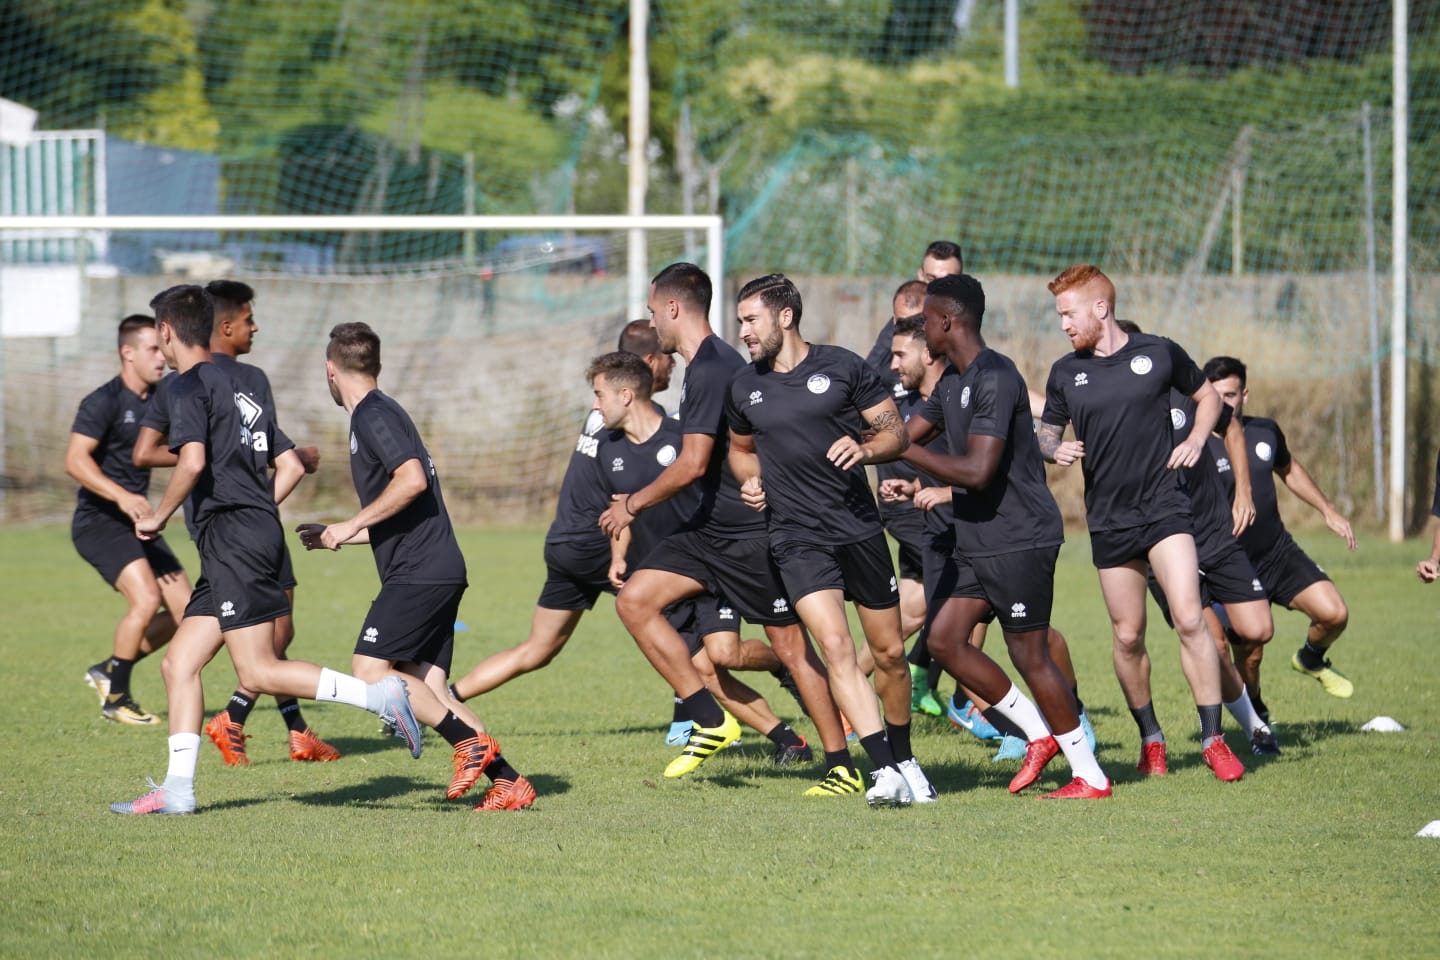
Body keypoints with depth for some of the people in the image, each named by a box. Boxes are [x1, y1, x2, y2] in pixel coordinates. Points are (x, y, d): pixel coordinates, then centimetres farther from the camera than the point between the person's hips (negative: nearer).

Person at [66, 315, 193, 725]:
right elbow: (75, 460, -23)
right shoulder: (104, 402, -14)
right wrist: (121, 496, -35)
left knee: (185, 610, 2)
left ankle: (108, 671, 18)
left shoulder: (160, 399, 9)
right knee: (146, 599, -24)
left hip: (136, 521, 8)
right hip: (98, 521, -8)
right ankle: (116, 699, -8)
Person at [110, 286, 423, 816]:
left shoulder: (188, 387, -5)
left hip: (231, 535, -10)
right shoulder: (238, 389, 23)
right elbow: (291, 466, 21)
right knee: (179, 662, 9)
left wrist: (157, 518, -6)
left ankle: (378, 695, -21)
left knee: (259, 673, -13)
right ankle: (178, 788, 4)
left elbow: (193, 462, -20)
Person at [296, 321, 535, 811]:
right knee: (428, 690, 4)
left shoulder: (373, 416, -7)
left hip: (420, 570, -10)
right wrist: (335, 535, 31)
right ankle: (508, 782, -2)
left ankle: (470, 742, -17)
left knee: (370, 668, -14)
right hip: (438, 570, 10)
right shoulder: (380, 413, 24)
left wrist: (352, 524, -16)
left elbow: (413, 479, -23)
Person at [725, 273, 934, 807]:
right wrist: (750, 482, 5)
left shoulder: (842, 367, -1)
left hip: (860, 530, -1)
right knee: (835, 647, -18)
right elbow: (741, 447, 26)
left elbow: (896, 431, 2)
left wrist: (866, 449, -18)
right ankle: (885, 770, -20)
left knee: (889, 653, 6)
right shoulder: (743, 389, 8)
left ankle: (904, 759, 28)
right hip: (797, 538, 1)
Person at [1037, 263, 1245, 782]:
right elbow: (1046, 432, 15)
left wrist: (1195, 438, -3)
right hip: (1108, 519, 3)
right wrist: (1056, 449, -8)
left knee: (1189, 619, -15)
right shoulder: (1065, 373, 4)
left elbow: (1208, 395, 14)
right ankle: (1151, 739, 23)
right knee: (1128, 637, 5)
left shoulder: (1160, 354, -1)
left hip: (1164, 506, -3)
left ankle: (1213, 739, -9)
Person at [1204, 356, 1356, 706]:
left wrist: (1328, 510, 21)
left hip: (1279, 552, 4)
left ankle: (1311, 660, 22)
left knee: (1334, 614, -12)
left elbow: (1289, 470, 22)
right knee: (1250, 655, -5)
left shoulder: (1265, 432, 1)